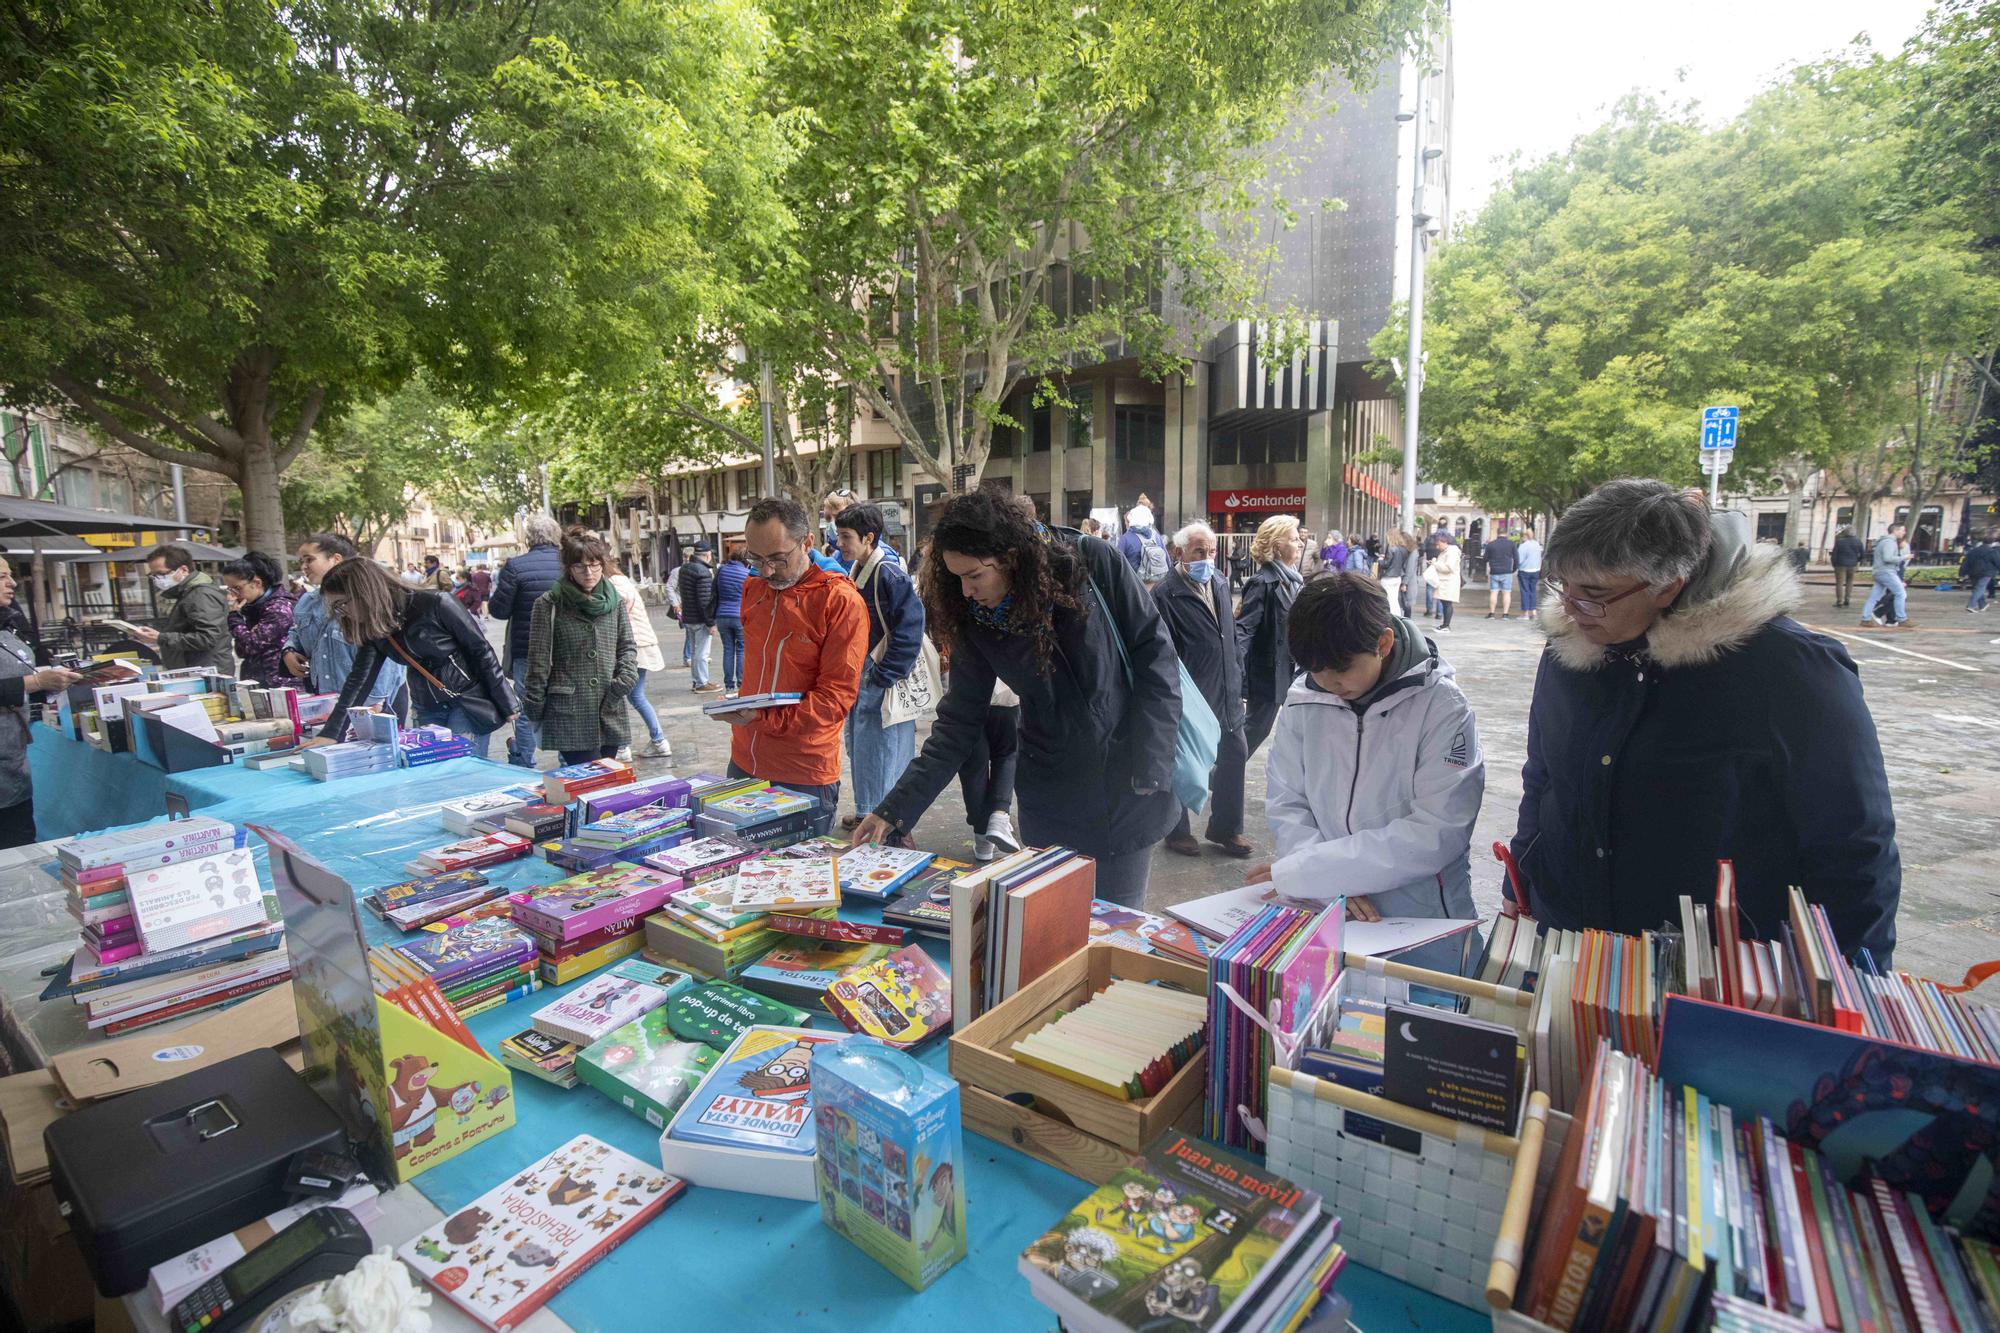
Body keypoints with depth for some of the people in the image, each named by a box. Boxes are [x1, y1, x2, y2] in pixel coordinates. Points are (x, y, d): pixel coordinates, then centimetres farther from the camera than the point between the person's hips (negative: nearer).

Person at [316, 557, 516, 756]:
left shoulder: (434, 604, -17)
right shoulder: (371, 628, 2)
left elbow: (481, 650, -13)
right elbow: (359, 679, -3)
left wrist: (506, 704, -11)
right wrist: (330, 733, -14)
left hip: (471, 701, -6)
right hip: (428, 710, 6)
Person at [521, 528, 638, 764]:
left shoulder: (614, 601, 7)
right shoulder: (550, 604, -3)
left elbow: (628, 647, 12)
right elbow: (539, 660, -2)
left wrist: (623, 682, -5)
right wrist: (534, 709, -2)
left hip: (609, 714, 4)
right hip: (569, 716, -4)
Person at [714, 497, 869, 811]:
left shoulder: (842, 602, -14)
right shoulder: (753, 590, 7)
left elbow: (837, 694, -18)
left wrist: (764, 718, -25)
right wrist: (743, 711, 10)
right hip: (743, 761, 6)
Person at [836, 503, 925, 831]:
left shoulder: (889, 575, -18)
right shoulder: (854, 571, 9)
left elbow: (910, 626, -22)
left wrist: (884, 674, -19)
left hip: (885, 681, -9)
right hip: (861, 676, 9)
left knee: (884, 749, -3)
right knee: (859, 745, 17)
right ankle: (866, 811, 33)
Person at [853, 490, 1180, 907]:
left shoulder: (1090, 562, -13)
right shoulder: (976, 623, -4)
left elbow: (1153, 650, -8)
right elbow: (957, 725, 0)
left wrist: (1150, 766, -12)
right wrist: (895, 811, -6)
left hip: (1127, 794, -2)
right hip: (1052, 804, 3)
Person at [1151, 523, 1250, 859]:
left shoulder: (1220, 586, 10)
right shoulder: (1165, 594, -16)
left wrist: (1238, 680, 15)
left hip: (1226, 695, 8)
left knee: (1235, 755, 14)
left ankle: (1225, 827, 32)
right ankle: (1178, 831, 27)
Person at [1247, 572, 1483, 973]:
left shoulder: (1442, 707, -10)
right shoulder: (1303, 701, -2)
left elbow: (1435, 834, -17)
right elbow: (1286, 807, 2)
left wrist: (1297, 872, -18)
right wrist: (1331, 884, -15)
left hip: (1421, 930, -2)